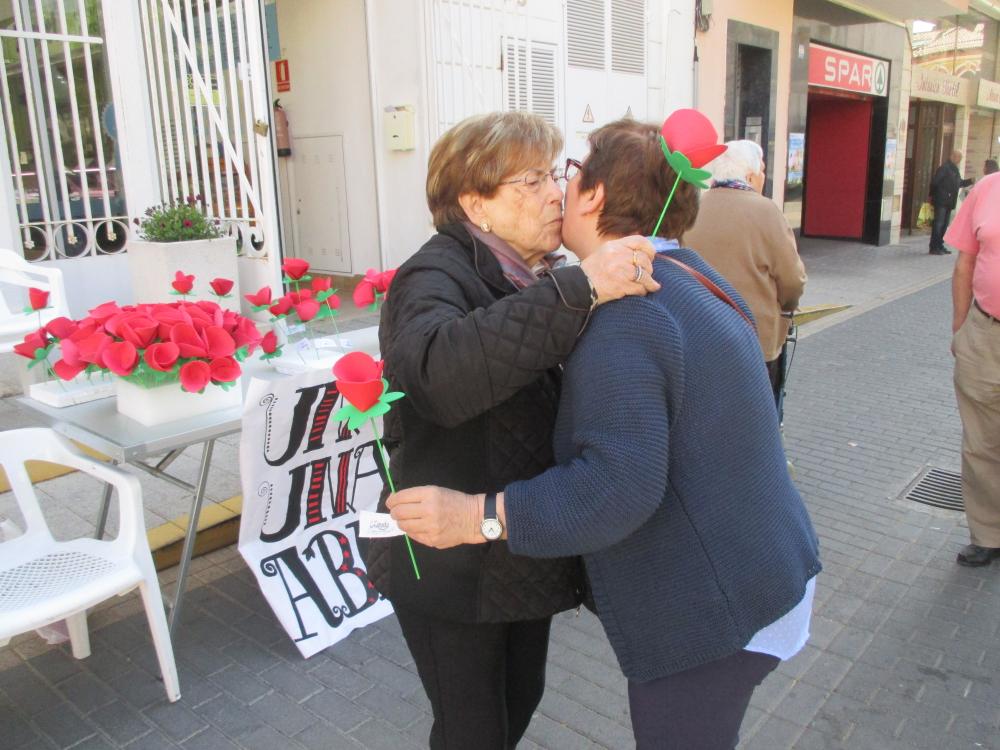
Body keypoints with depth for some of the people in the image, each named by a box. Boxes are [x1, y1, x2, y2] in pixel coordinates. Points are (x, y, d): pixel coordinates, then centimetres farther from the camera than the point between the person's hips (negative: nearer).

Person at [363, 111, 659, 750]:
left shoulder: (537, 276, 5)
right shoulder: (436, 277, -21)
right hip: (453, 569, -7)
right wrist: (577, 290, -45)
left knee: (521, 697, 26)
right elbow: (436, 370, -45)